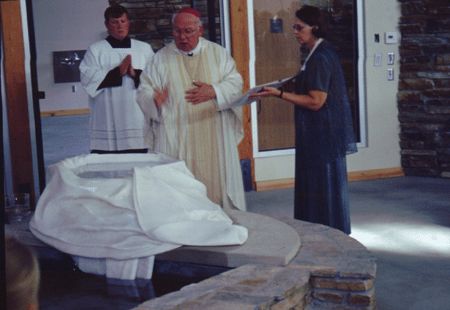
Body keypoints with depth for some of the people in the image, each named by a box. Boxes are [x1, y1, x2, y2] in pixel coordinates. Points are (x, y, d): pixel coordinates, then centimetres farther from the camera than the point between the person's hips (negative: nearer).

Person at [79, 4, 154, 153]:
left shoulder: (144, 49, 12)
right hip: (107, 123, -2)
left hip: (138, 120, 2)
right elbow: (88, 79, -6)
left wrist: (135, 74, -11)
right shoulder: (95, 50, 7)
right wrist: (118, 71, -11)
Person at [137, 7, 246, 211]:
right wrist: (154, 99, -23)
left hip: (214, 139, 1)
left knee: (217, 182, 5)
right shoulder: (161, 58, 4)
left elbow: (235, 83, 2)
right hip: (176, 139, -1)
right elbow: (144, 91, 0)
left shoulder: (217, 53, 8)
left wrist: (214, 92, -18)